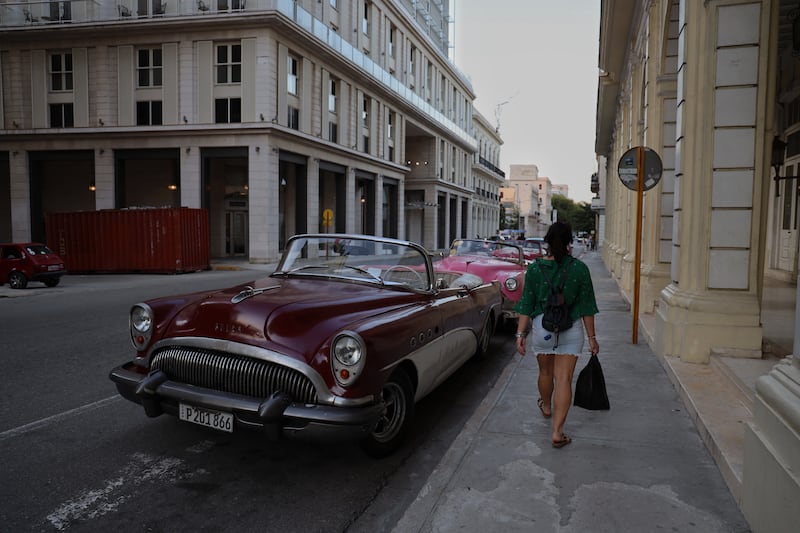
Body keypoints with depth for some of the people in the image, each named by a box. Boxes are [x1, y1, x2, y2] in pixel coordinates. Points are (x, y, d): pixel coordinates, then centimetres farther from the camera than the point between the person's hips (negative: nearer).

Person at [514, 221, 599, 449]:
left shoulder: (534, 268, -6)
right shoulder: (579, 268, -7)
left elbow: (526, 305, -5)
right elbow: (586, 306, -3)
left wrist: (521, 333, 0)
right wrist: (592, 337, 4)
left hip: (542, 327, 1)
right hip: (571, 330, -1)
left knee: (545, 372, 22)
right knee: (564, 379, 2)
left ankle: (546, 407, 48)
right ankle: (557, 432, 0)